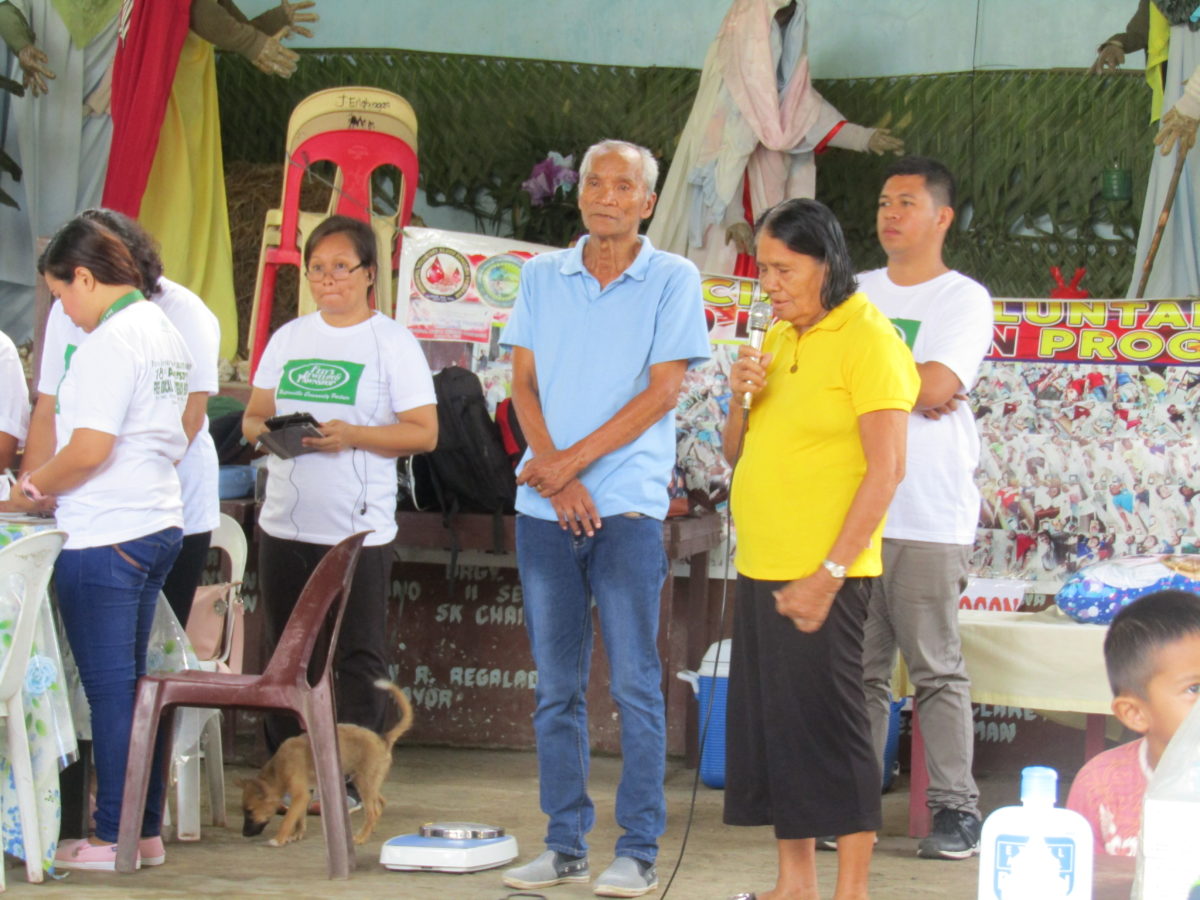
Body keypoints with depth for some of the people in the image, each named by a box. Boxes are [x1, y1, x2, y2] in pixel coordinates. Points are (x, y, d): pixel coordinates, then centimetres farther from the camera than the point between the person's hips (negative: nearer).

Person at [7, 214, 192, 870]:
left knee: (110, 687, -3)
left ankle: (114, 839, 2)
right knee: (129, 684, 14)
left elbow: (89, 450, -21)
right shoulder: (164, 331, 14)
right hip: (159, 524, 9)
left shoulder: (110, 342, -15)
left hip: (104, 538, -9)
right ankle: (146, 830, 18)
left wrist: (33, 489, -3)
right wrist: (50, 485, 17)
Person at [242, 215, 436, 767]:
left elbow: (424, 432, -7)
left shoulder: (393, 342, -2)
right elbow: (252, 416, 16)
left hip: (358, 529, -5)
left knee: (359, 657, -3)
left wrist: (352, 436, -19)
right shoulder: (288, 338, 13)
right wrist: (266, 431, -8)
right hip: (284, 526, 5)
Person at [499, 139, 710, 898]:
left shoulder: (673, 280, 1)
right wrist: (555, 477, -7)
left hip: (627, 503, -4)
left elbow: (662, 392, -6)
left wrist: (575, 460, -11)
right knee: (557, 687, 7)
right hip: (545, 506, 4)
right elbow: (524, 384, 7)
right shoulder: (543, 276, 11)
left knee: (635, 684, -3)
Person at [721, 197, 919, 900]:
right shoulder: (778, 339, 15)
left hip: (824, 577, -8)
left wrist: (829, 574, -20)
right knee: (769, 724, 11)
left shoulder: (869, 340, -10)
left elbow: (886, 469, -16)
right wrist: (741, 400, -1)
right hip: (762, 570, 8)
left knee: (831, 726, -5)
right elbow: (739, 456, 21)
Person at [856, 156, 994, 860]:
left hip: (932, 518, -4)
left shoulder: (966, 299, 1)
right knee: (858, 669, 5)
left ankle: (956, 808, 2)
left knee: (938, 670, -2)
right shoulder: (857, 294, 16)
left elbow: (936, 384, -13)